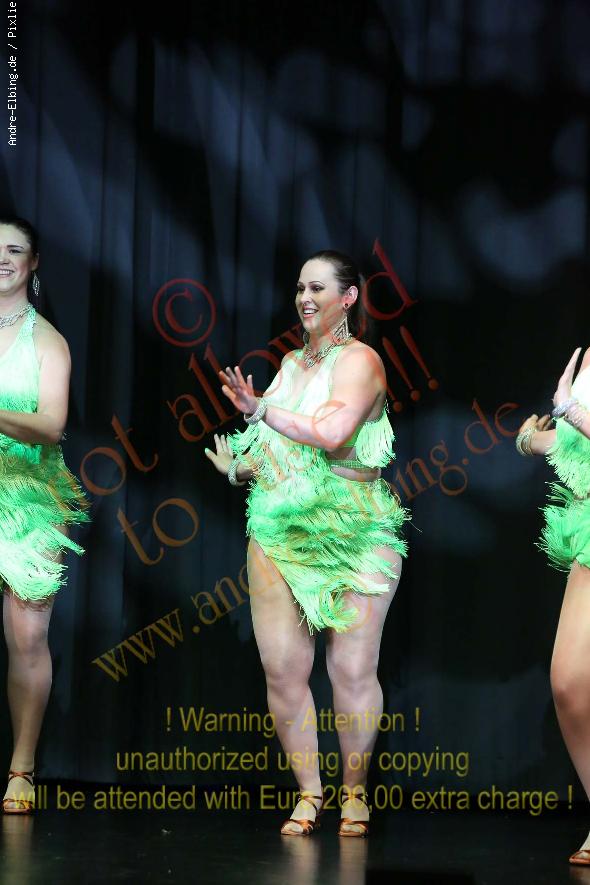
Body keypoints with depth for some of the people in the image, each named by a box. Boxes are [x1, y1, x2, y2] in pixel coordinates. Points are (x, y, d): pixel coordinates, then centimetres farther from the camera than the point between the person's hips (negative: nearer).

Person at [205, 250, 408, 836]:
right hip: (279, 530, 6)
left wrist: (261, 412, -13)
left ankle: (354, 792, 11)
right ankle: (307, 792, 11)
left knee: (353, 670, -4)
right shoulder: (292, 362, 19)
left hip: (351, 533, -6)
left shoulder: (358, 360, -4)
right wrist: (239, 464, 14)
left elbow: (332, 432, -21)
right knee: (282, 671, -2)